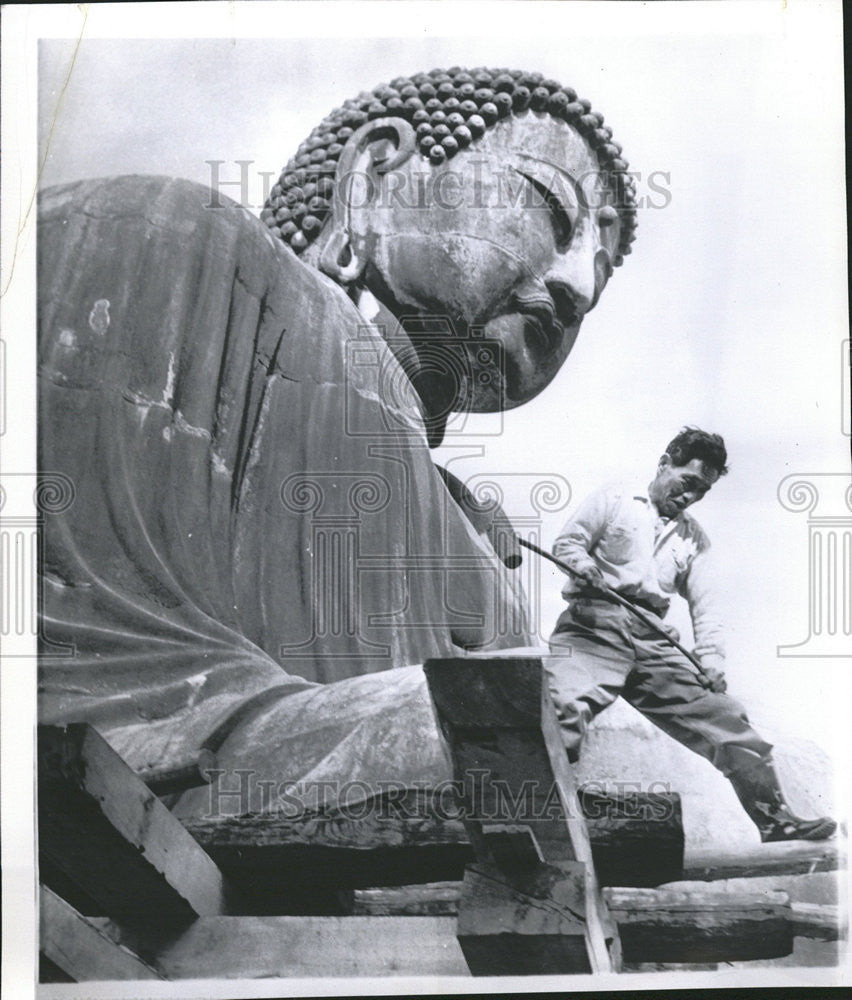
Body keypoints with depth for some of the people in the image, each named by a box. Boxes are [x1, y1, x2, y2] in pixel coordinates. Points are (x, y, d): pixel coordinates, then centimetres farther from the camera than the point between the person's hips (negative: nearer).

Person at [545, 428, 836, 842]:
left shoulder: (695, 538, 26)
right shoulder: (613, 499, 13)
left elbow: (705, 605, 18)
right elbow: (567, 542, 8)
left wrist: (711, 660, 1)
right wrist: (581, 563, -17)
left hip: (654, 638, 5)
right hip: (595, 624, -5)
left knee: (726, 718, 0)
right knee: (565, 706, -31)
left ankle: (774, 818, 13)